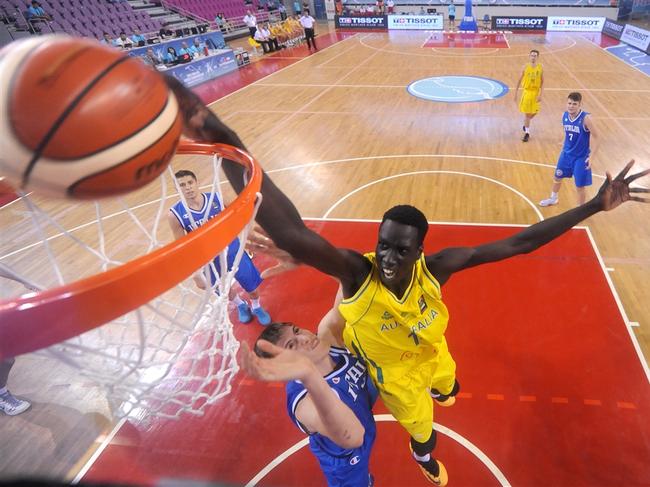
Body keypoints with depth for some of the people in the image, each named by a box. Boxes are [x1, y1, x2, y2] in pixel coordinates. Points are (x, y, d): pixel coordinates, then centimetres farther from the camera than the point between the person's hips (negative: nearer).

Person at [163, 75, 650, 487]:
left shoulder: (437, 267, -34)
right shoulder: (356, 271, -44)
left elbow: (519, 243, -29)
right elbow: (290, 233, -63)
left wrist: (593, 206, -33)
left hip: (432, 357, 3)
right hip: (394, 374, -3)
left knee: (447, 387, 38)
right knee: (423, 432, 25)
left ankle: (440, 392, 80)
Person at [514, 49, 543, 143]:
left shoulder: (540, 68, -6)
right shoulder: (526, 67, -8)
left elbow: (542, 82, -2)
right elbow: (520, 80, 1)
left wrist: (540, 94, -8)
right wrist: (516, 92, 0)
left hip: (536, 92, 2)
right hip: (527, 91, -2)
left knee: (534, 112, 12)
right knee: (527, 113, 0)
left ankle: (526, 124, 42)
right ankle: (527, 133, 10)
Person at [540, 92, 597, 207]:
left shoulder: (586, 118, -24)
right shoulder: (565, 116, -5)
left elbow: (594, 136, -20)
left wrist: (591, 156, -26)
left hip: (581, 157, -6)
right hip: (566, 153, 6)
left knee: (580, 186, 3)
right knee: (557, 177, 23)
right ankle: (553, 199, 50)